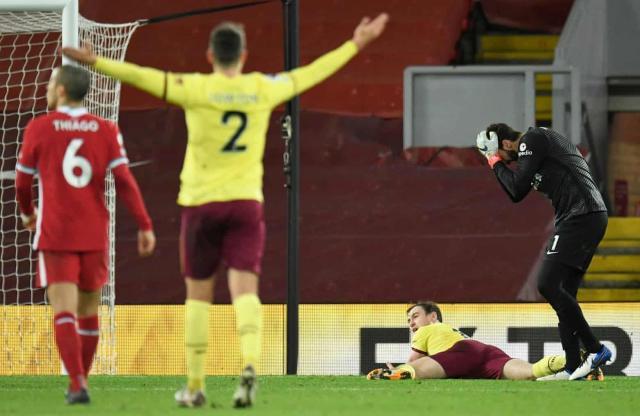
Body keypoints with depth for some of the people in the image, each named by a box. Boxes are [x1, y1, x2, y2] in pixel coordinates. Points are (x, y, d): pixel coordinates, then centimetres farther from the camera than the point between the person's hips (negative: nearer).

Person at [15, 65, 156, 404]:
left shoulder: (39, 128, -3)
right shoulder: (106, 131, 2)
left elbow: (23, 181, 6)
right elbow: (124, 180, -7)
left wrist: (27, 212, 26)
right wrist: (145, 225, -6)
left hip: (55, 235, -3)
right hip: (94, 235, 3)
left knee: (64, 311, -8)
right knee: (88, 310, 17)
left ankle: (78, 384, -23)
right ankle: (80, 380, 26)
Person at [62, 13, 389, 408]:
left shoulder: (197, 89, -8)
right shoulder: (263, 89, 2)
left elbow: (144, 77, -16)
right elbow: (312, 73, 14)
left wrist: (95, 61, -14)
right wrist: (355, 45, 26)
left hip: (201, 203, -1)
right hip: (246, 202, 1)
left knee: (198, 294, 9)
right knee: (245, 289, -6)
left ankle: (195, 385, 11)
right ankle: (250, 365, -31)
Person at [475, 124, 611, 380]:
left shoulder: (532, 140, -5)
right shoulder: (539, 141, 26)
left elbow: (518, 187, -11)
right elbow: (516, 195, 30)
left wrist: (497, 164, 4)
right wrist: (499, 166, 20)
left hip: (581, 215, -10)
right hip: (592, 217, 10)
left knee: (547, 284, -15)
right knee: (563, 294, 8)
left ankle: (595, 349, -15)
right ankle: (573, 367, 5)